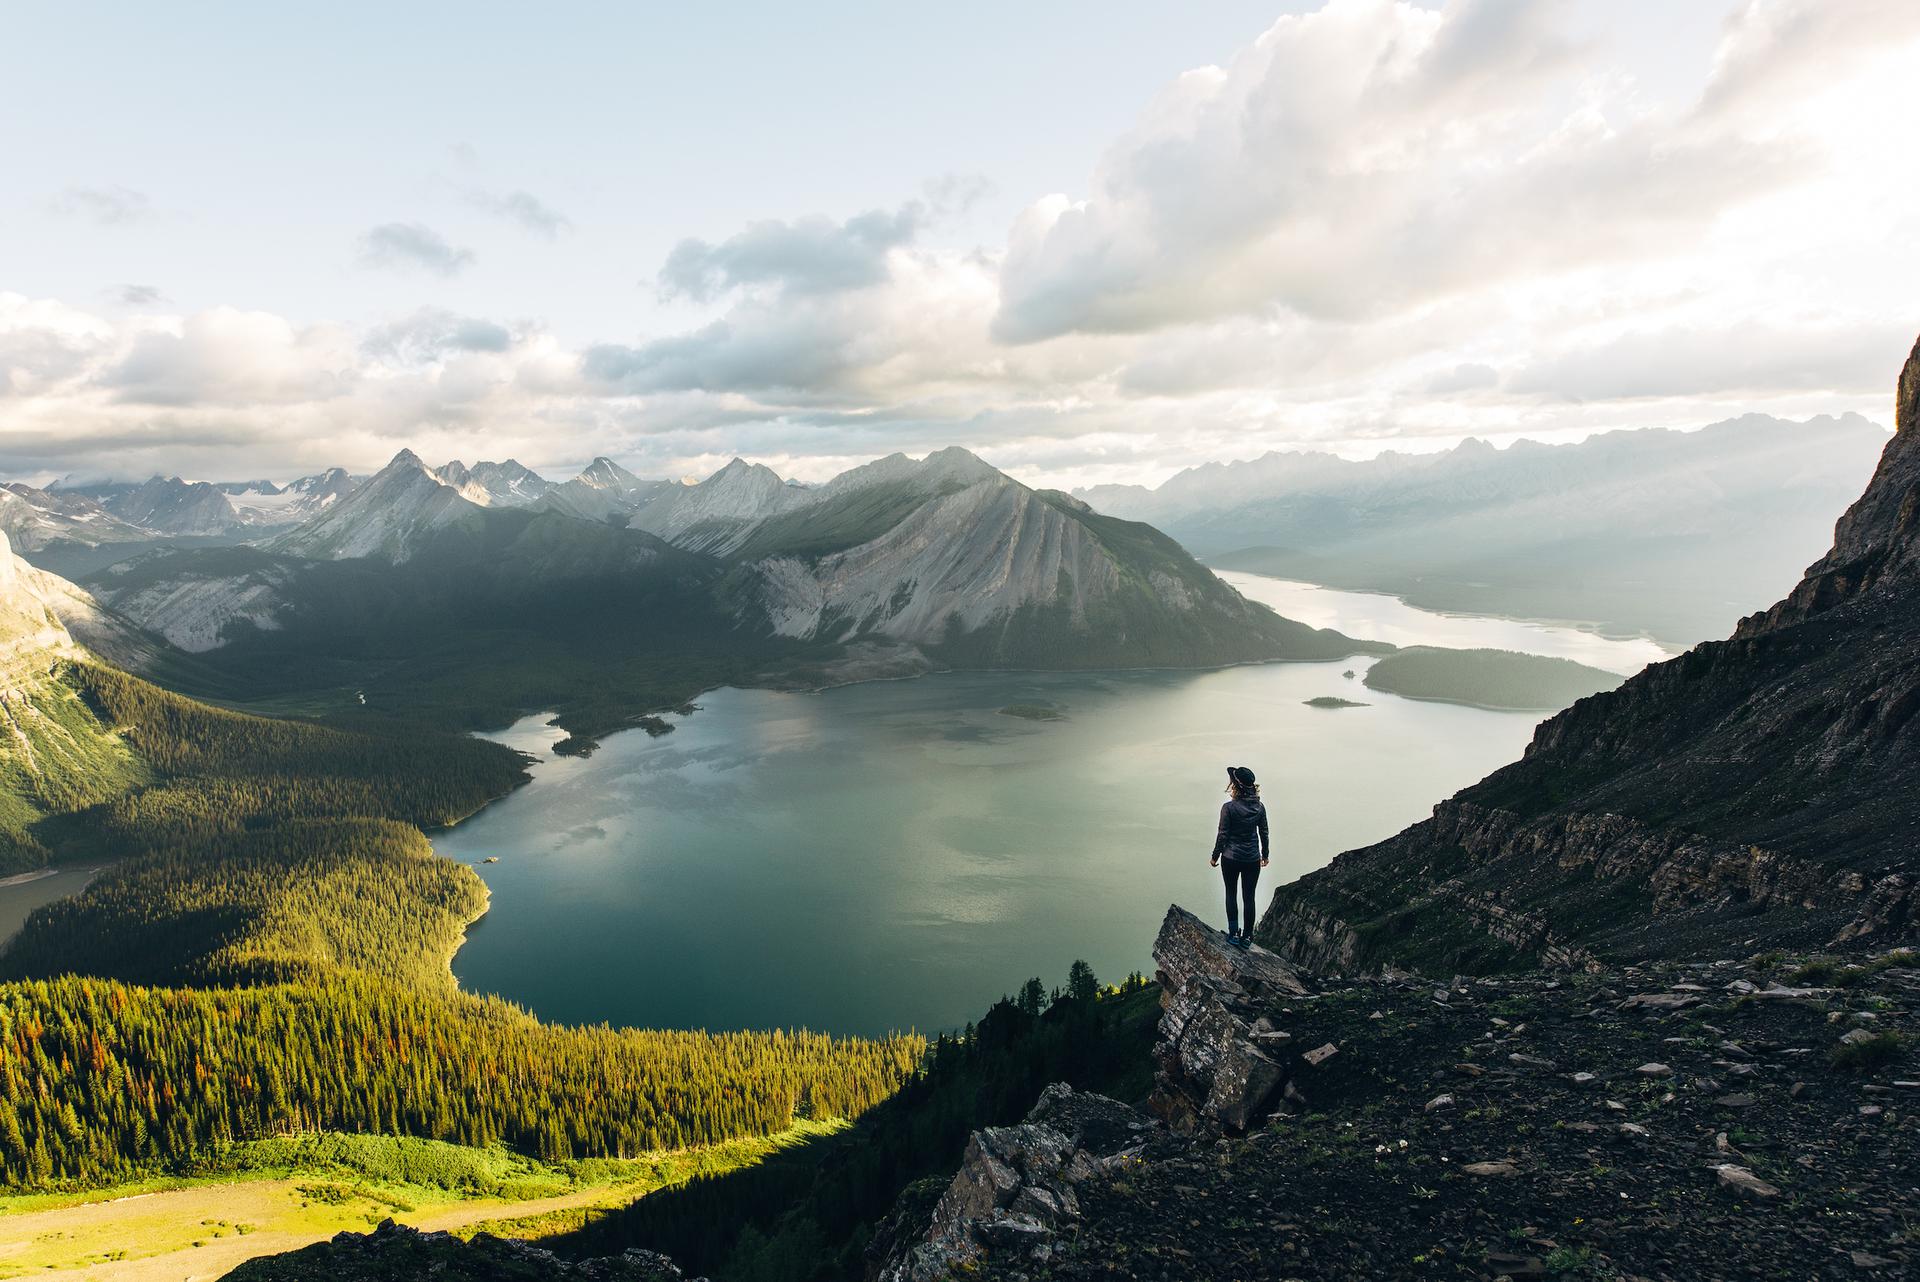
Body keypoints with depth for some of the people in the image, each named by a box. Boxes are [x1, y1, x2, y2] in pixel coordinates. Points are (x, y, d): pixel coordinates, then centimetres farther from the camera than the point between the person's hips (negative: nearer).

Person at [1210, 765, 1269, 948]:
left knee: (1231, 894, 16)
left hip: (1231, 858, -3)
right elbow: (1264, 833, 6)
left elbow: (1222, 835, -12)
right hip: (1253, 859, 3)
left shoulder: (1229, 807, -18)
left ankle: (1234, 933, 15)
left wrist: (1215, 856, 1)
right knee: (1249, 897, 11)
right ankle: (1247, 937, 18)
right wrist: (1265, 854, 20)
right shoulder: (1259, 807, -4)